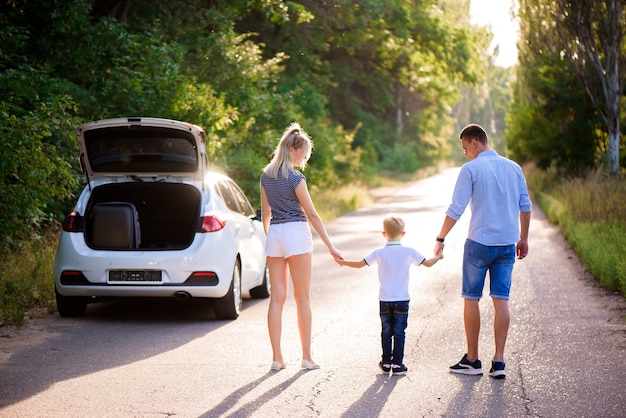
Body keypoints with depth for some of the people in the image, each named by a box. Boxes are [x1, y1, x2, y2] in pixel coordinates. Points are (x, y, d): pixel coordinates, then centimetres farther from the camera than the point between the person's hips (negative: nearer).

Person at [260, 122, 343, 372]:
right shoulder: (295, 178, -11)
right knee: (303, 298, 3)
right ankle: (306, 357, 7)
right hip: (296, 233, -6)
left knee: (277, 298, 6)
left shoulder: (266, 176, 8)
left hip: (274, 235, 6)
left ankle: (277, 357, 5)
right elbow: (312, 215, -11)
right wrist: (330, 246, -7)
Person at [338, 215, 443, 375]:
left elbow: (359, 264, 5)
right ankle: (397, 364, 4)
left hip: (385, 300, 1)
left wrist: (342, 262, 22)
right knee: (399, 332, 4)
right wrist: (438, 256, 25)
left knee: (386, 331, 12)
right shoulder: (409, 252, -5)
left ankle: (386, 362, 17)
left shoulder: (379, 253, -4)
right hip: (402, 300, -1)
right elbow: (428, 263, 3)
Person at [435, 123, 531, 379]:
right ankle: (498, 361, 0)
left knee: (471, 299, 7)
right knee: (501, 299, 5)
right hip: (507, 243, 5)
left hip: (479, 242, -4)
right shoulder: (513, 168, 9)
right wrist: (523, 238, 20)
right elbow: (525, 206, 11)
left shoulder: (471, 169, -7)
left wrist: (440, 239, -3)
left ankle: (472, 360, 12)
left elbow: (456, 209, -10)